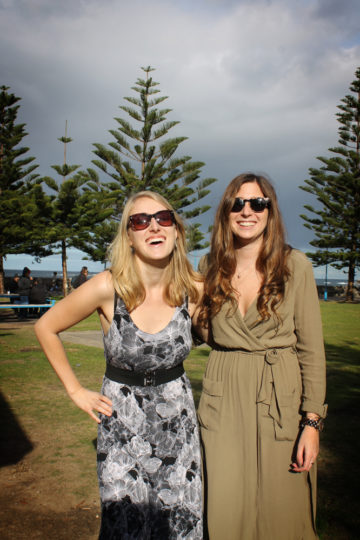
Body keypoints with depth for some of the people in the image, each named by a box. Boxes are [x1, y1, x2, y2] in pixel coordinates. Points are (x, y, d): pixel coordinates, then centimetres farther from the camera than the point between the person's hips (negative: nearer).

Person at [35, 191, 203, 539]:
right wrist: (75, 391, -4)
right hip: (122, 418, -2)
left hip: (177, 414, 2)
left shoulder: (193, 290, -12)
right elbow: (46, 328, -6)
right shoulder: (108, 287, -19)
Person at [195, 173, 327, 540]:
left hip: (282, 399, -2)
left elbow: (311, 348, -4)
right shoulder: (211, 267, 4)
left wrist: (312, 421, -7)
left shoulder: (294, 265, -4)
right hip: (223, 399, 2)